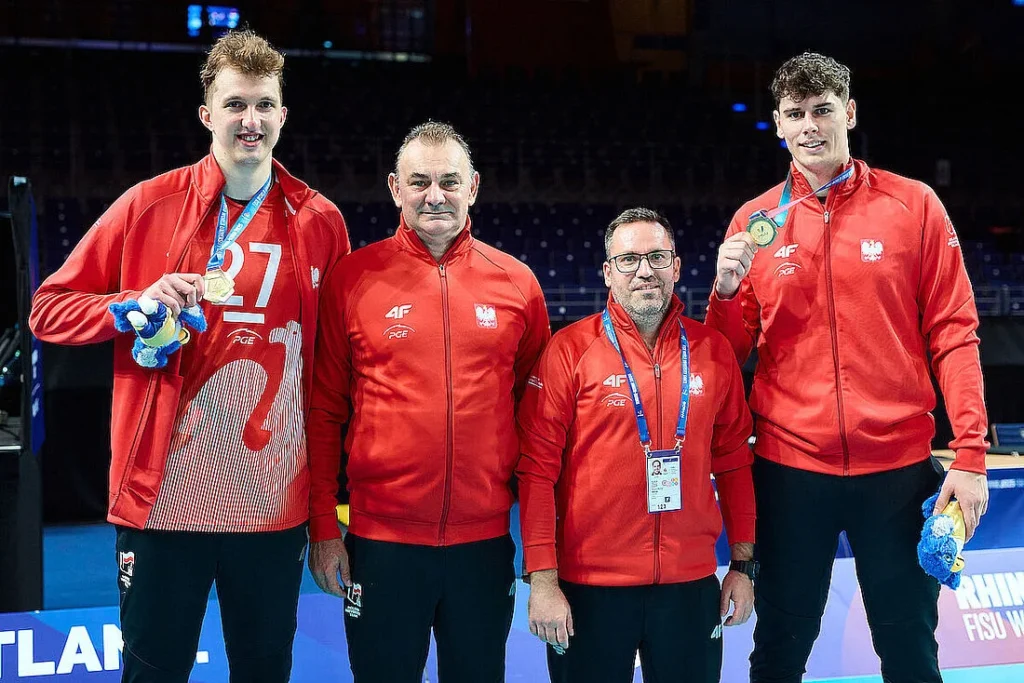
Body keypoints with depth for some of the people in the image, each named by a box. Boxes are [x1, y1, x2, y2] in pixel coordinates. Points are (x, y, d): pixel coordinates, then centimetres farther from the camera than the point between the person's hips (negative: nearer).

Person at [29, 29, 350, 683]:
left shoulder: (320, 222, 3)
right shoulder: (150, 206, 0)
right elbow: (50, 309, 5)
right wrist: (137, 306, -13)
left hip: (274, 504, 1)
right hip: (164, 499, -1)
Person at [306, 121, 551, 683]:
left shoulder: (516, 283, 3)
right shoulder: (354, 278, -2)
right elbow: (324, 412, 0)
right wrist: (324, 529, -2)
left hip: (485, 540, 2)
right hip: (380, 538, -1)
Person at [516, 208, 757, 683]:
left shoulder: (713, 349, 4)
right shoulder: (570, 349, -6)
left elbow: (733, 460, 10)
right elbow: (537, 468, -7)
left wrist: (743, 563, 8)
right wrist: (542, 580, -11)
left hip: (691, 583, 3)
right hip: (589, 588, -3)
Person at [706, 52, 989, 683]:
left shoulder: (914, 205, 1)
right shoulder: (755, 222, 5)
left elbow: (953, 334, -1)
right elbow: (734, 352, 10)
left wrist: (971, 455, -8)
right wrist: (726, 293, -11)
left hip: (897, 466, -1)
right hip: (789, 468, 1)